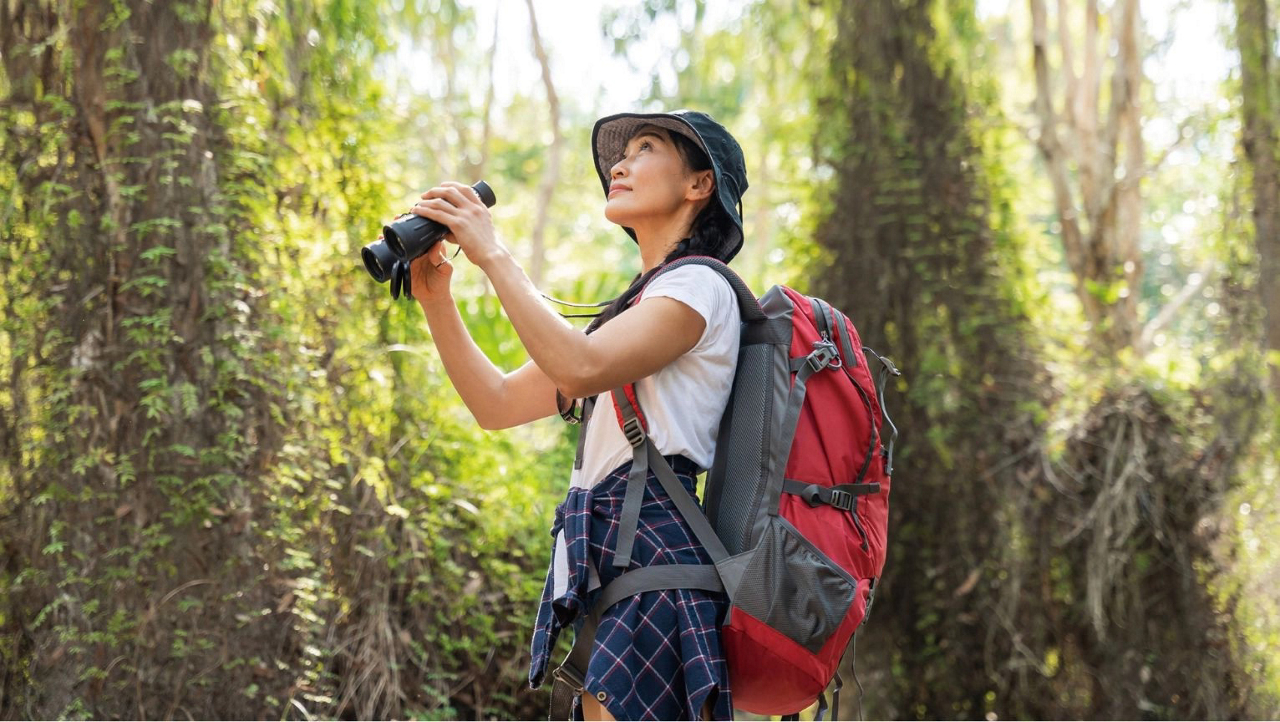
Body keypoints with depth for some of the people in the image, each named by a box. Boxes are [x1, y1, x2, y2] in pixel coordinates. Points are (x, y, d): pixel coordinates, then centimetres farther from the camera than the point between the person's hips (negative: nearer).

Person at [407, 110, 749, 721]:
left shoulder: (699, 287, -2)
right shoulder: (633, 306, 26)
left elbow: (581, 368, -20)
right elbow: (497, 404, 23)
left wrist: (492, 254, -13)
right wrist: (436, 301, 11)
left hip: (651, 554, -9)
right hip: (603, 559, 9)